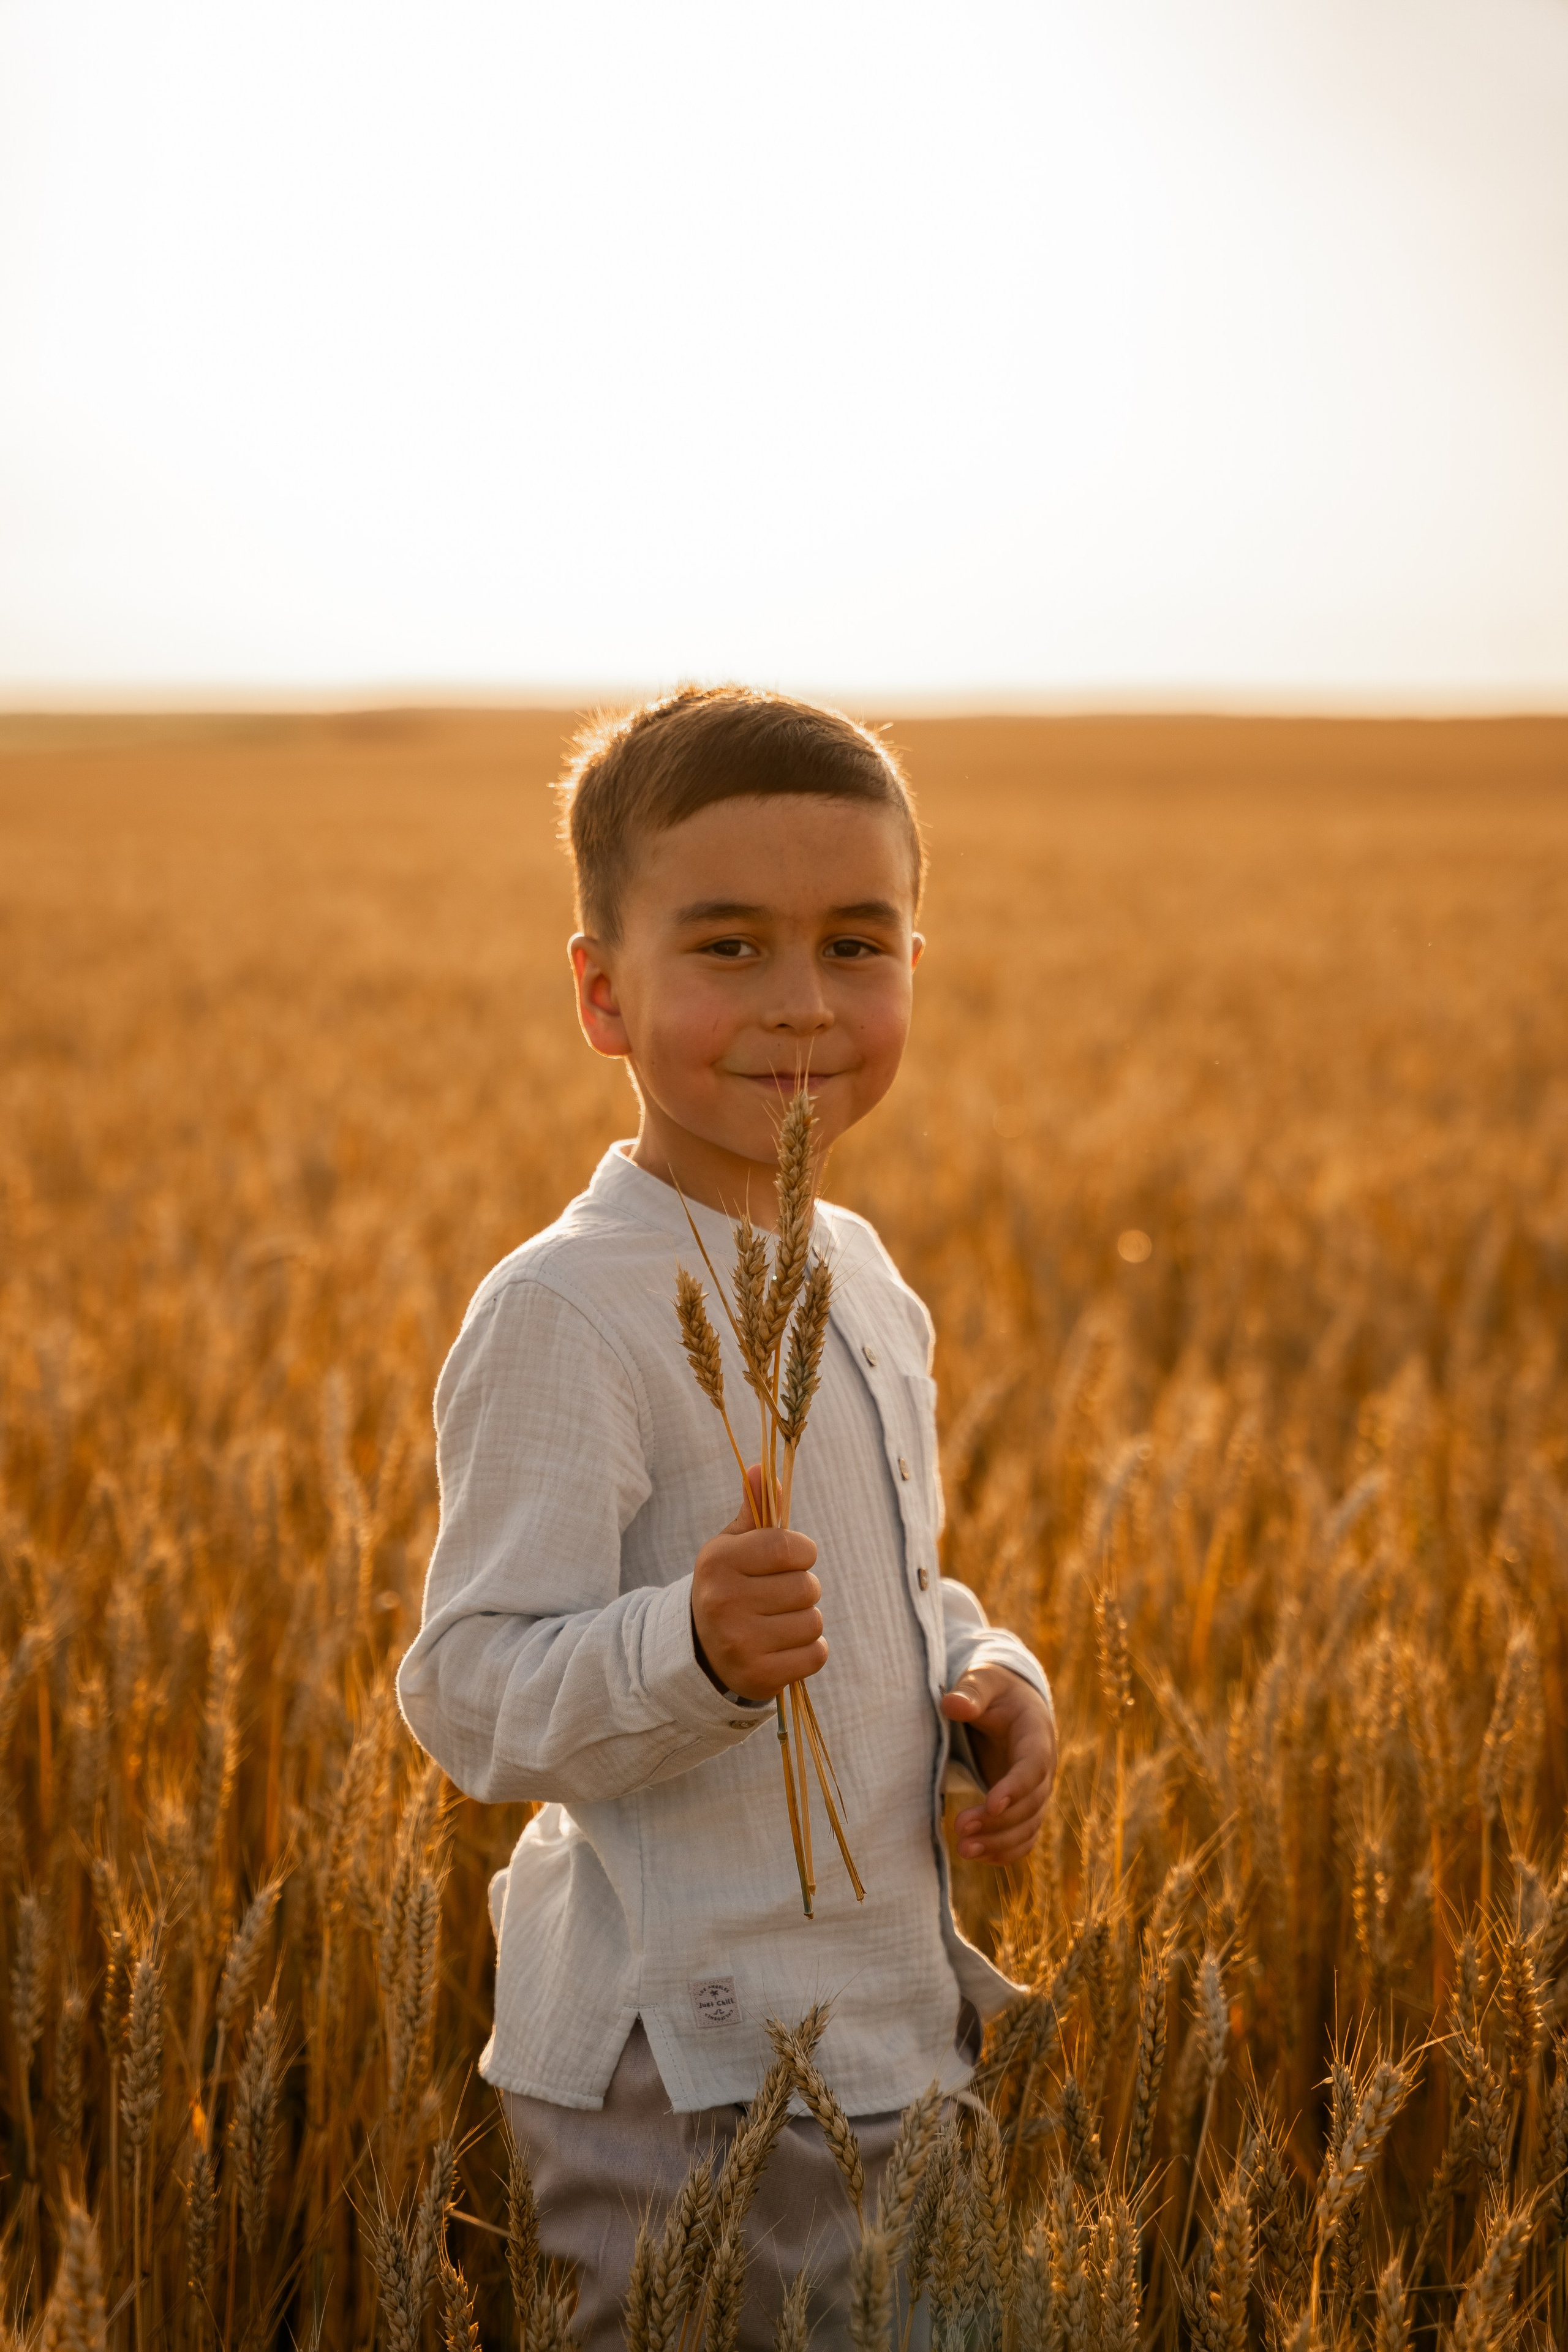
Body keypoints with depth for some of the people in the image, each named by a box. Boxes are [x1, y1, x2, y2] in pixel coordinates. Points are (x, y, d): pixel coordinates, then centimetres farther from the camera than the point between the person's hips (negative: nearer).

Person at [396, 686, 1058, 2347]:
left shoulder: (860, 1276, 9)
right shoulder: (560, 1315, -18)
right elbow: (474, 1697, -20)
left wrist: (985, 1672, 1)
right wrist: (694, 1648, -37)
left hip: (891, 2029, 8)